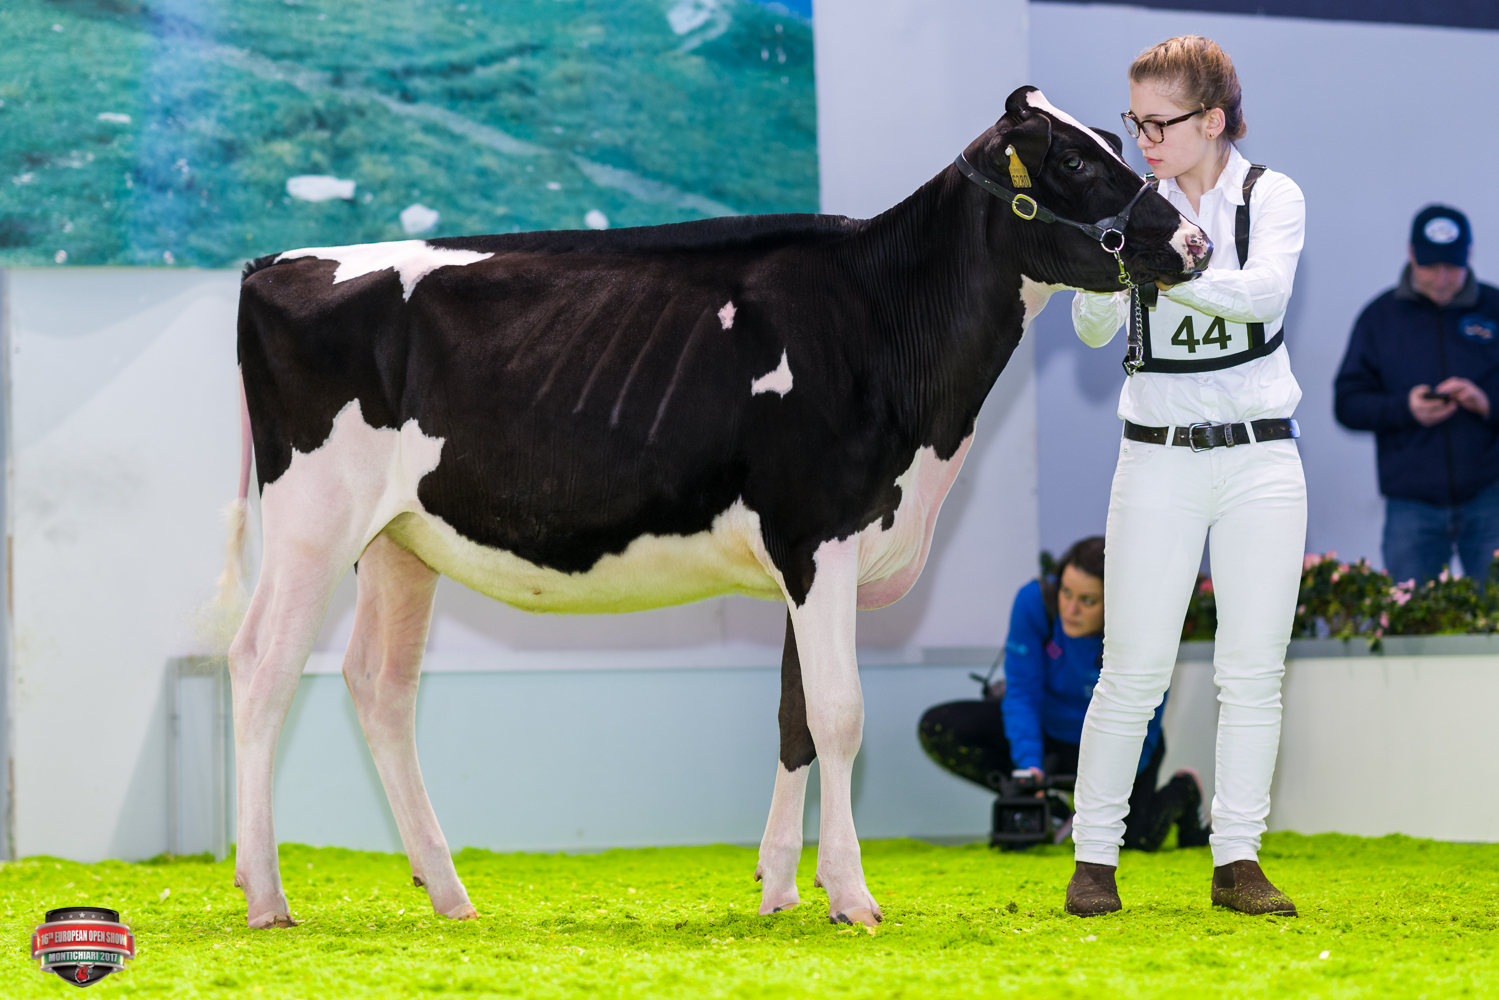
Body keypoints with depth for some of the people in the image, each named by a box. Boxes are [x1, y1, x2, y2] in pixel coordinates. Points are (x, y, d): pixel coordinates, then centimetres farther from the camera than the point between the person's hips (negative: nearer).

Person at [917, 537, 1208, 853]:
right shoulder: (1035, 601, -27)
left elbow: (1138, 735, -23)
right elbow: (1022, 691, -21)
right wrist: (1028, 765, -34)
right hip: (1047, 728, 3)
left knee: (1138, 838, -28)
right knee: (937, 729, -19)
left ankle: (1183, 791, 10)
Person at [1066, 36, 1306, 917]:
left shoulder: (1273, 198, -1)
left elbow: (1266, 290, -21)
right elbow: (1094, 329, -9)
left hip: (1260, 456, 0)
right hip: (1159, 458, 0)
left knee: (1253, 670, 1)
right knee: (1134, 672, -3)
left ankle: (1238, 861, 8)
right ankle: (1095, 857, 6)